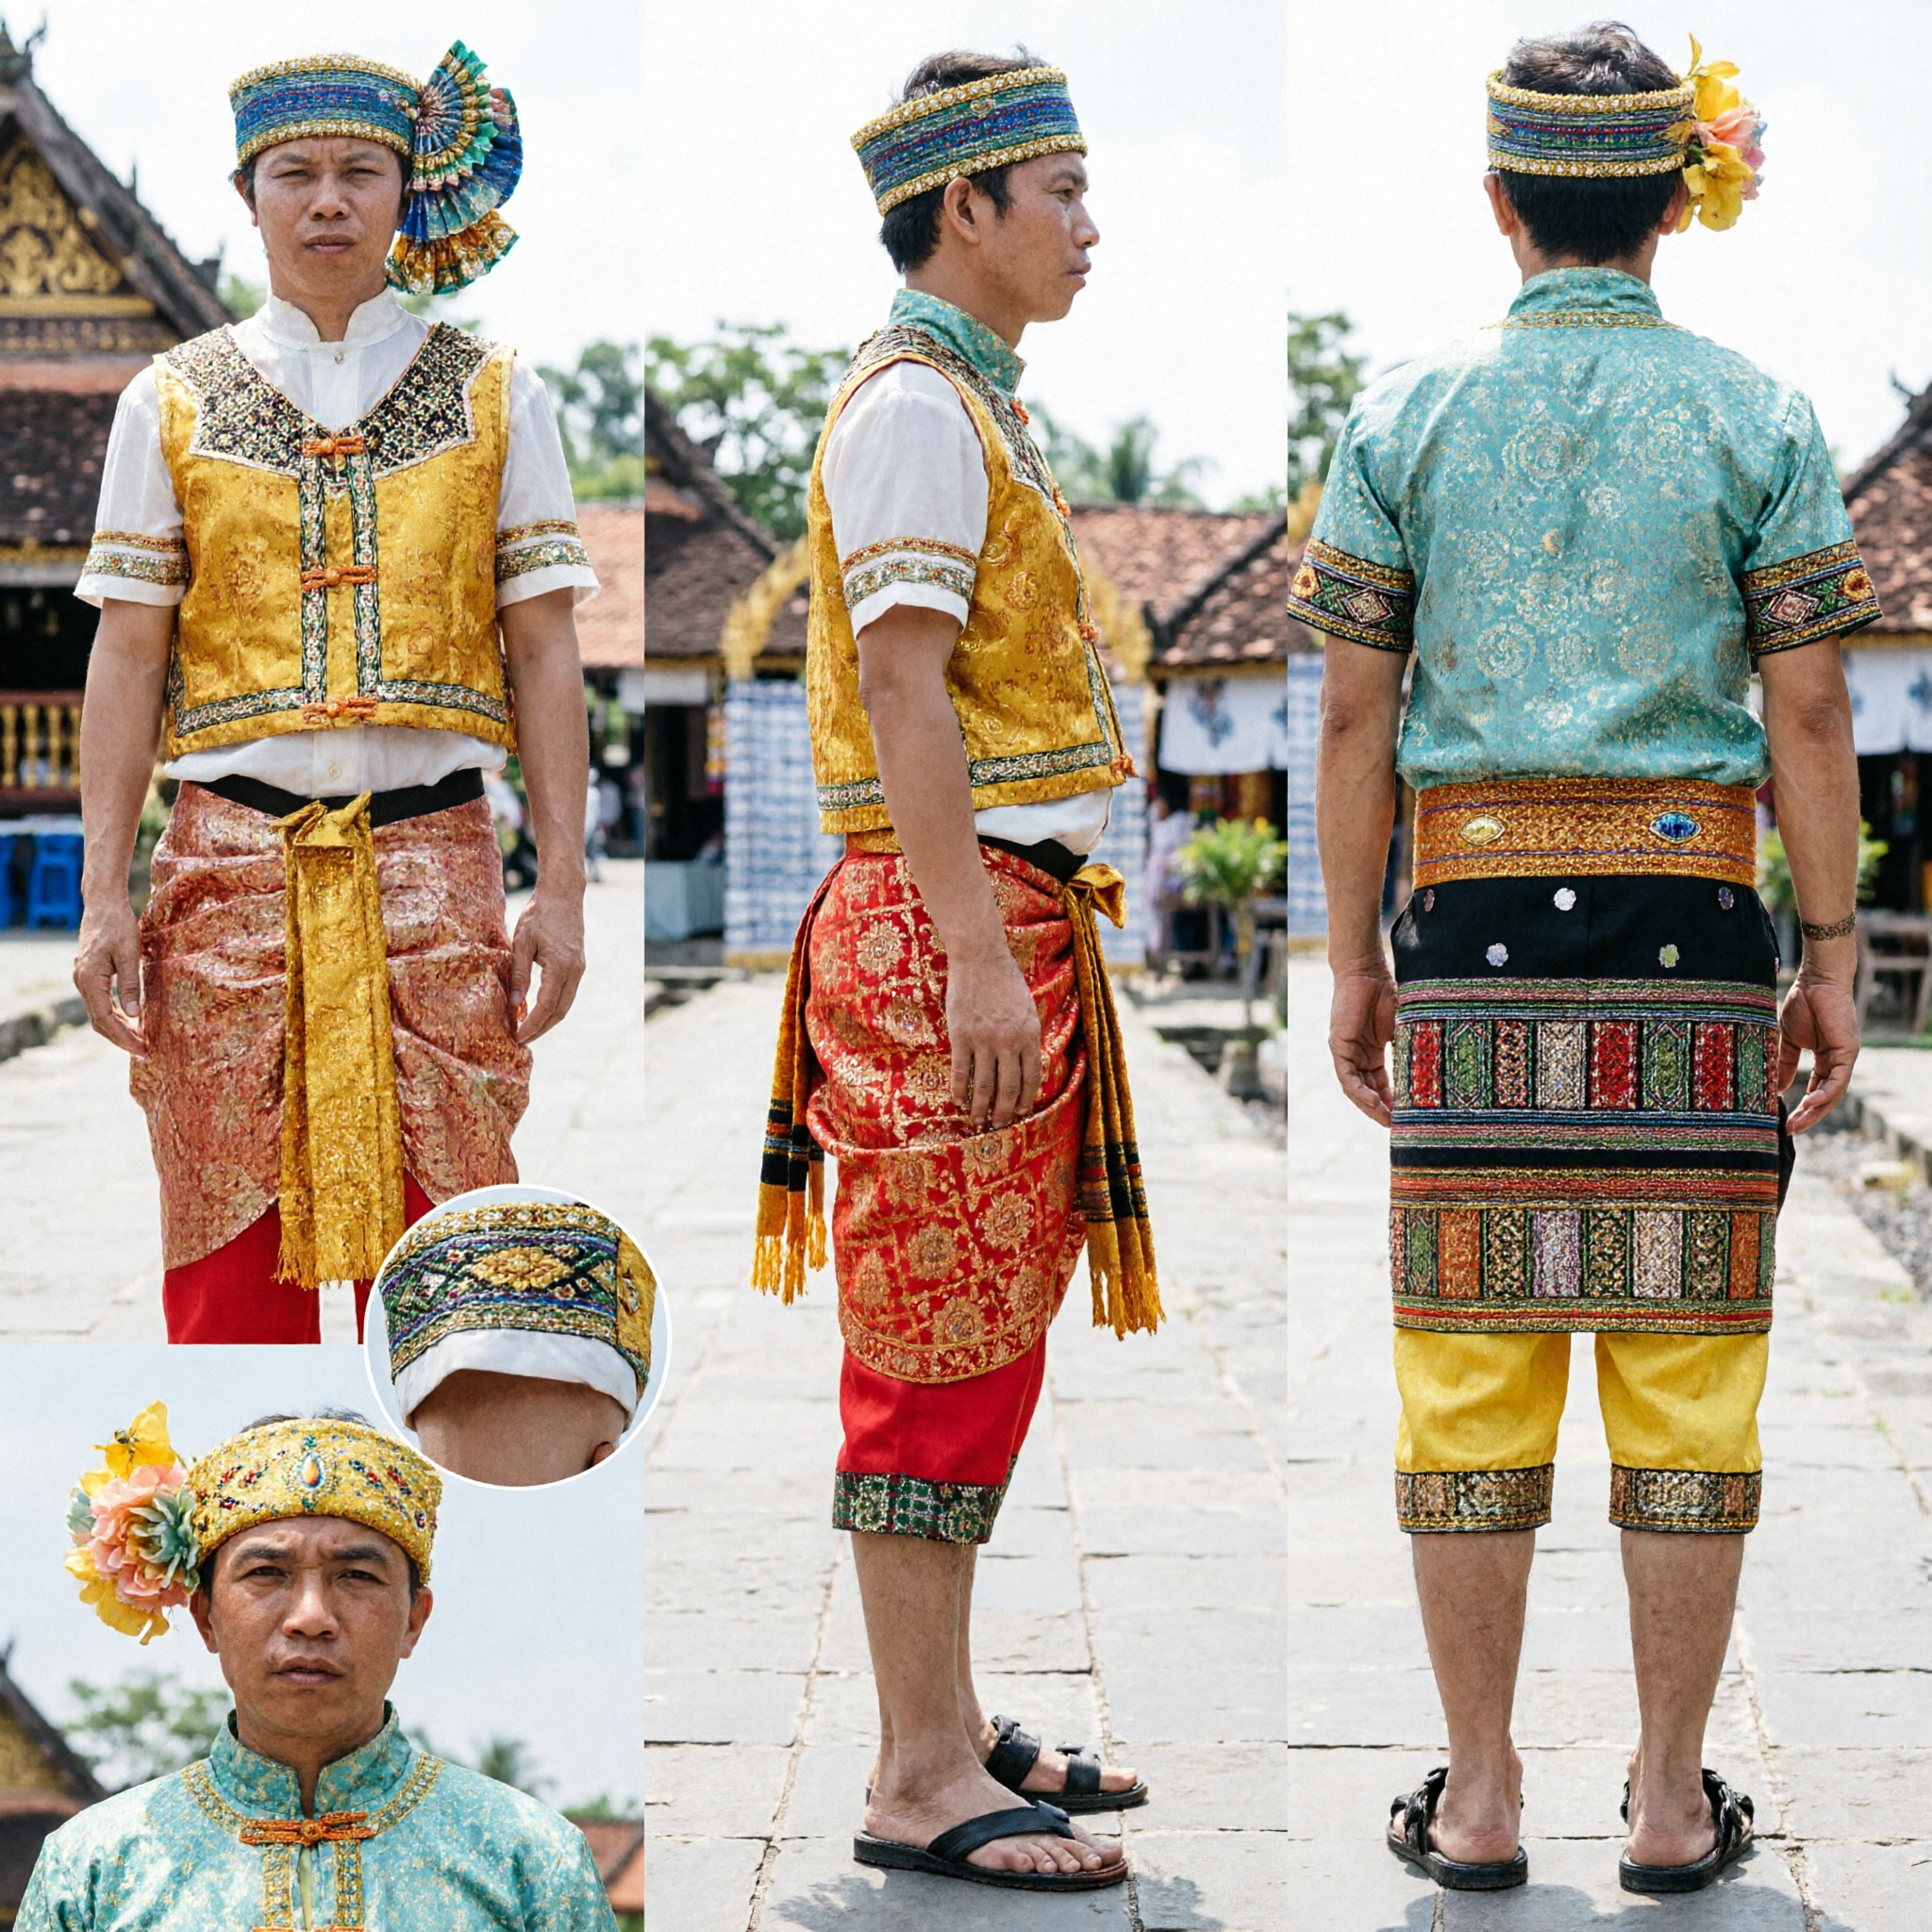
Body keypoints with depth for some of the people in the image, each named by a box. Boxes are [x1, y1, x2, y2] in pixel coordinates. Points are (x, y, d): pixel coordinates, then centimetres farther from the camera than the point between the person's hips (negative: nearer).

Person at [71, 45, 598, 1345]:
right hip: (232, 865, 0)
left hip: (433, 862, 0)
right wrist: (104, 897, 0)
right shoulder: (173, 404, 9)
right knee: (232, 1257, 1)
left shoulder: (495, 397, 9)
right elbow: (128, 660, 7)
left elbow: (544, 652, 6)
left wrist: (564, 890, 0)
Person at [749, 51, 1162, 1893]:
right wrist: (977, 959, -25)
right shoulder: (912, 404, -12)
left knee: (975, 1342, 13)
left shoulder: (975, 402, 20)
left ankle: (949, 1722, 21)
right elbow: (903, 692, -20)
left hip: (1004, 922, 10)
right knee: (944, 1349, -7)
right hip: (948, 924, -10)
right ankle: (922, 1779, -3)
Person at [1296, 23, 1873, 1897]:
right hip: (1691, 922, -1)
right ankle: (1671, 1799, 11)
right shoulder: (1755, 417, 2)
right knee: (1686, 1377, 6)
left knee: (1471, 1372, 6)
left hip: (1475, 926, 1)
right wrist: (1832, 956, 6)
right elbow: (1807, 712, 0)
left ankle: (1478, 1797, 12)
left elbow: (1352, 712, 3)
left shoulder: (1404, 414, 4)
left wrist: (1353, 963, 9)